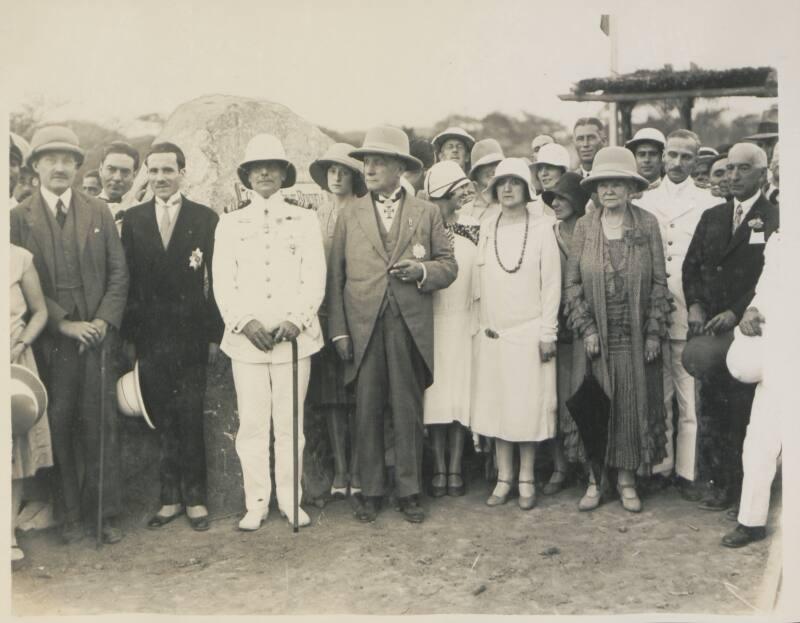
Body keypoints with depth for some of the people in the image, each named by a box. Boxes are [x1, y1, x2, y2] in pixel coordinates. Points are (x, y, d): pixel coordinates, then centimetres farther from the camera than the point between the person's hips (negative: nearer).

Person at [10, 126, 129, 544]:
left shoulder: (98, 212, 8)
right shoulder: (19, 217, 2)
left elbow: (119, 272, 6)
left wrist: (105, 321, -6)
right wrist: (63, 323, -10)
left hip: (97, 334, 1)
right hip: (51, 339, -1)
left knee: (101, 425, 2)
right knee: (59, 427, 5)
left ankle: (105, 512, 12)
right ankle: (70, 514, 17)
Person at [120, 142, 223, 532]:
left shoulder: (206, 218, 2)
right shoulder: (133, 218, 8)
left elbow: (216, 280, 0)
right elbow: (128, 279, 6)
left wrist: (215, 334, -4)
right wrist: (130, 335, 1)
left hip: (191, 335, -2)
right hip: (151, 336, 2)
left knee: (191, 419, 2)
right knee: (163, 420, 7)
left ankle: (194, 497, 15)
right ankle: (171, 496, 18)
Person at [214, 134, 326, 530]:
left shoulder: (305, 220, 9)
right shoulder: (230, 224, 11)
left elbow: (315, 278, 2)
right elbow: (223, 282, 4)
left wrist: (295, 320, -12)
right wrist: (246, 322, -10)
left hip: (294, 336, 0)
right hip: (245, 338, 1)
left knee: (290, 422, 3)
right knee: (251, 423, 1)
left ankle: (290, 499, 15)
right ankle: (256, 503, 11)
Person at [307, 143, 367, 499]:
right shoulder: (319, 214, 13)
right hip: (325, 310, 4)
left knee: (356, 392, -2)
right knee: (331, 392, 5)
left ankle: (356, 469, 7)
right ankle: (340, 469, 12)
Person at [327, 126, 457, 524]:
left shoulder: (426, 213, 10)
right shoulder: (349, 216, 11)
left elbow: (449, 266, 10)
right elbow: (336, 277, 7)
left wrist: (421, 270, -12)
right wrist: (338, 330, 0)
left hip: (410, 327, 0)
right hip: (363, 326, 1)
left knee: (408, 412, 4)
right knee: (367, 412, 4)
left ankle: (408, 492, 16)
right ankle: (370, 492, 16)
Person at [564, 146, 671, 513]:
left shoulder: (647, 224, 1)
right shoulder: (584, 226, 3)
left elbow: (659, 281, 1)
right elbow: (572, 282, 2)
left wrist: (654, 332, -4)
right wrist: (586, 328, -6)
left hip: (637, 336, 0)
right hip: (596, 335, 0)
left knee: (634, 404, 4)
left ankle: (626, 479, 17)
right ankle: (594, 480, 14)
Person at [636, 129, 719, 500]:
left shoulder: (709, 204, 5)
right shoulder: (644, 202, 10)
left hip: (691, 315, -2)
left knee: (691, 398, 2)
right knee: (657, 396, 7)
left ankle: (688, 472, 13)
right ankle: (661, 466, 18)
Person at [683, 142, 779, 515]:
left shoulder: (775, 219, -3)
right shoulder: (711, 217, 15)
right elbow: (691, 265, 12)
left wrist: (736, 313, -16)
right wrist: (694, 305, -3)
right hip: (709, 329, 5)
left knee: (744, 411, 0)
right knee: (710, 409, 4)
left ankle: (748, 489, 14)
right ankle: (722, 482, 16)